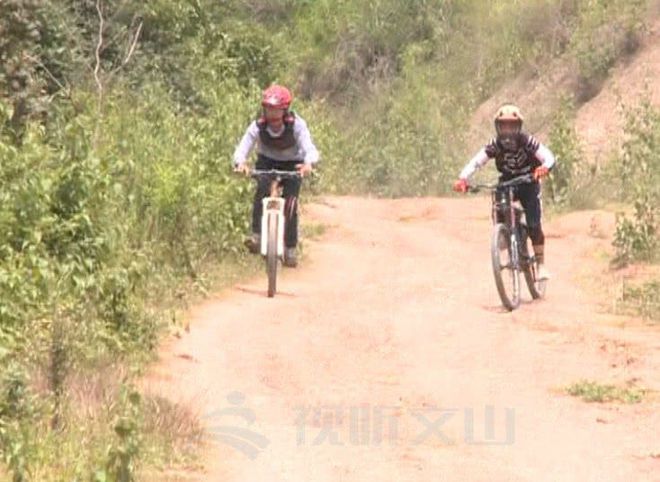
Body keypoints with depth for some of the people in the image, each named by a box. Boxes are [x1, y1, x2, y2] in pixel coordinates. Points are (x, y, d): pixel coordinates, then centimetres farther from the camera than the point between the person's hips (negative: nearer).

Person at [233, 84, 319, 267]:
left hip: (292, 164, -1)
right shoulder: (258, 126, -25)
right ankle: (257, 235, -27)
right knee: (262, 189, -30)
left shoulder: (297, 125, -28)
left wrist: (309, 163, -63)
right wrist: (240, 162, -57)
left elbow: (309, 148, -39)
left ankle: (290, 249, 1)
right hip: (267, 162, 1)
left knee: (290, 203, -13)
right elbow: (243, 147, -33)